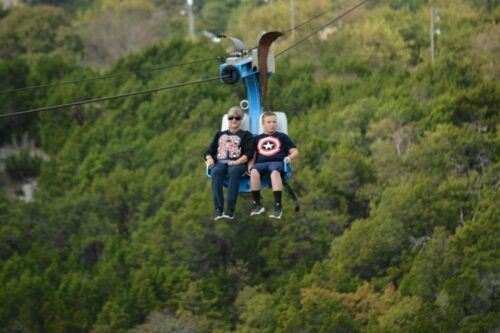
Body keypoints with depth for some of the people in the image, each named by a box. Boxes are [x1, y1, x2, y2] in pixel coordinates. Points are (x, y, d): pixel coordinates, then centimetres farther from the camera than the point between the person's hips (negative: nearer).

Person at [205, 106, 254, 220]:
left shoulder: (246, 135, 22)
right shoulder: (220, 134, 33)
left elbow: (248, 153, 5)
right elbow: (210, 150, 24)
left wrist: (238, 161, -15)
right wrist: (209, 158, -2)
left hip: (237, 164, -2)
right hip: (220, 163, 2)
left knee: (234, 171, -40)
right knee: (216, 172, -36)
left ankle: (230, 210, -50)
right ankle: (218, 210, -48)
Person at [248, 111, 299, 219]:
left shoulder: (282, 137, 22)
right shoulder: (258, 139, 26)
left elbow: (295, 152, 16)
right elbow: (253, 155, 20)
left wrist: (289, 157, -7)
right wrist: (250, 165, -1)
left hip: (277, 162, -2)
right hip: (261, 163, 2)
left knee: (275, 172, -41)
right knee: (254, 172, -36)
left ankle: (278, 206, -44)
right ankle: (257, 204, -28)